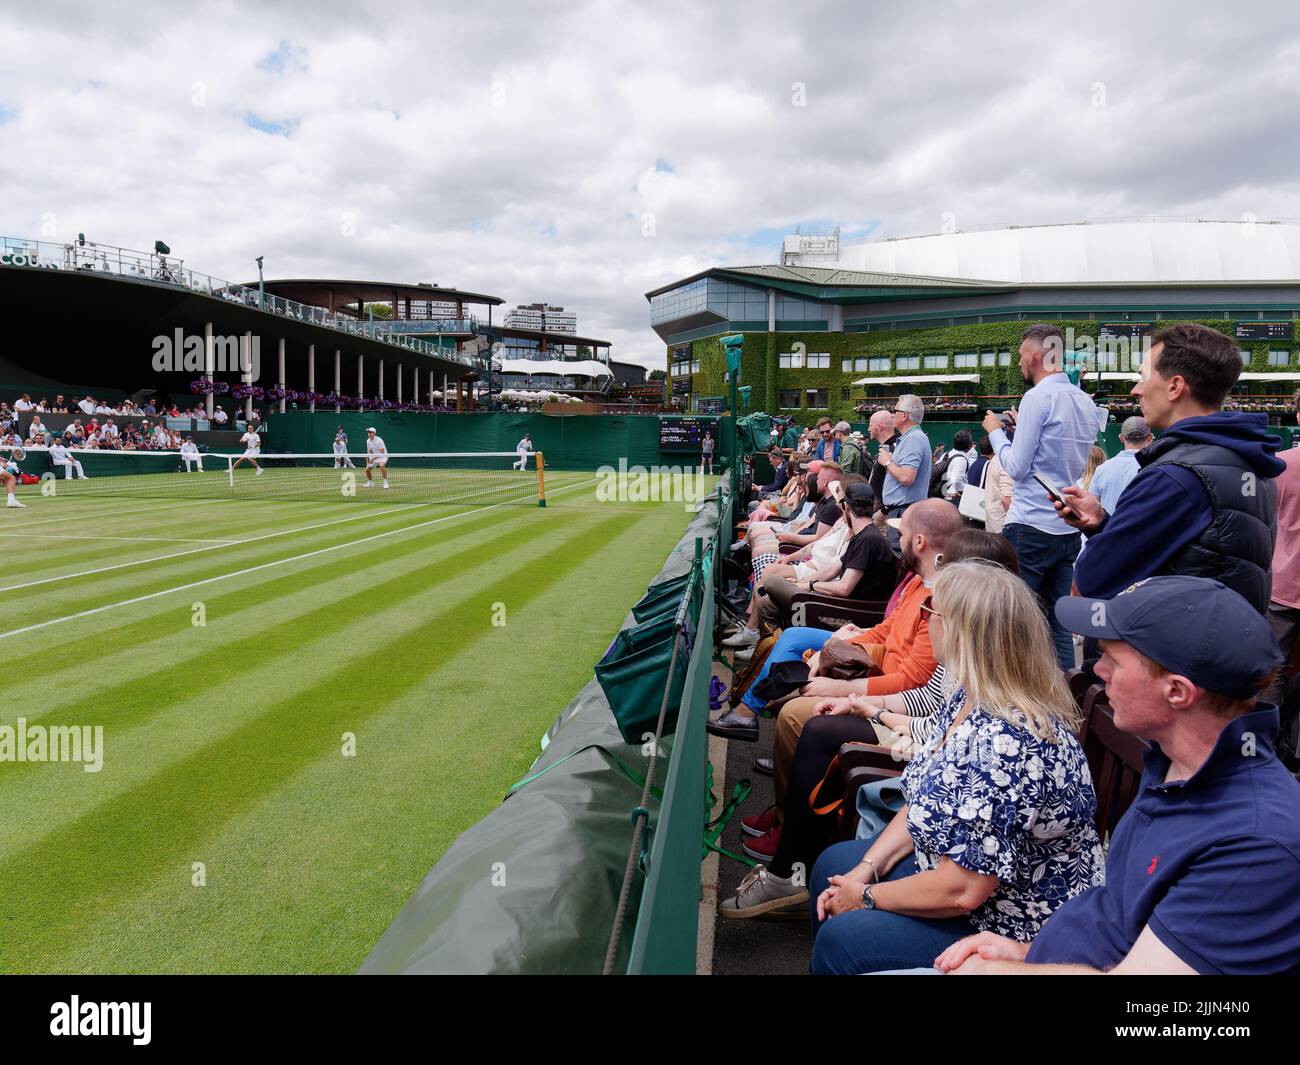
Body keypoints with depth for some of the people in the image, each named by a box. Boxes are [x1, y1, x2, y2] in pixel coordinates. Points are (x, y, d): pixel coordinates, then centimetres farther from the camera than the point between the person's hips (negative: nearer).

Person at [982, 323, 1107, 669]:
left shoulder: (1038, 397, -12)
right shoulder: (1086, 401, 13)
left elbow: (1016, 468, -13)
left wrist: (995, 431, 2)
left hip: (1031, 526, -8)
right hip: (1069, 527, 8)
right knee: (1057, 618, 12)